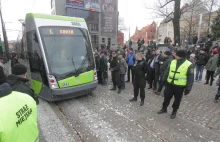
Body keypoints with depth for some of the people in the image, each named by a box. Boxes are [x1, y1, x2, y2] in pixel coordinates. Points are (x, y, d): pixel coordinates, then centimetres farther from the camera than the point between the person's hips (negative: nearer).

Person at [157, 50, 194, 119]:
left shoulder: (188, 65, -11)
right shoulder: (172, 62, 2)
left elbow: (190, 78, -9)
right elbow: (167, 72, 10)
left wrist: (188, 88, -11)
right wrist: (163, 80, 9)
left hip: (179, 87, -3)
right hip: (169, 84, 4)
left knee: (177, 100, 13)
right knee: (166, 98, 15)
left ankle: (174, 112, 33)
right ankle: (164, 109, 36)